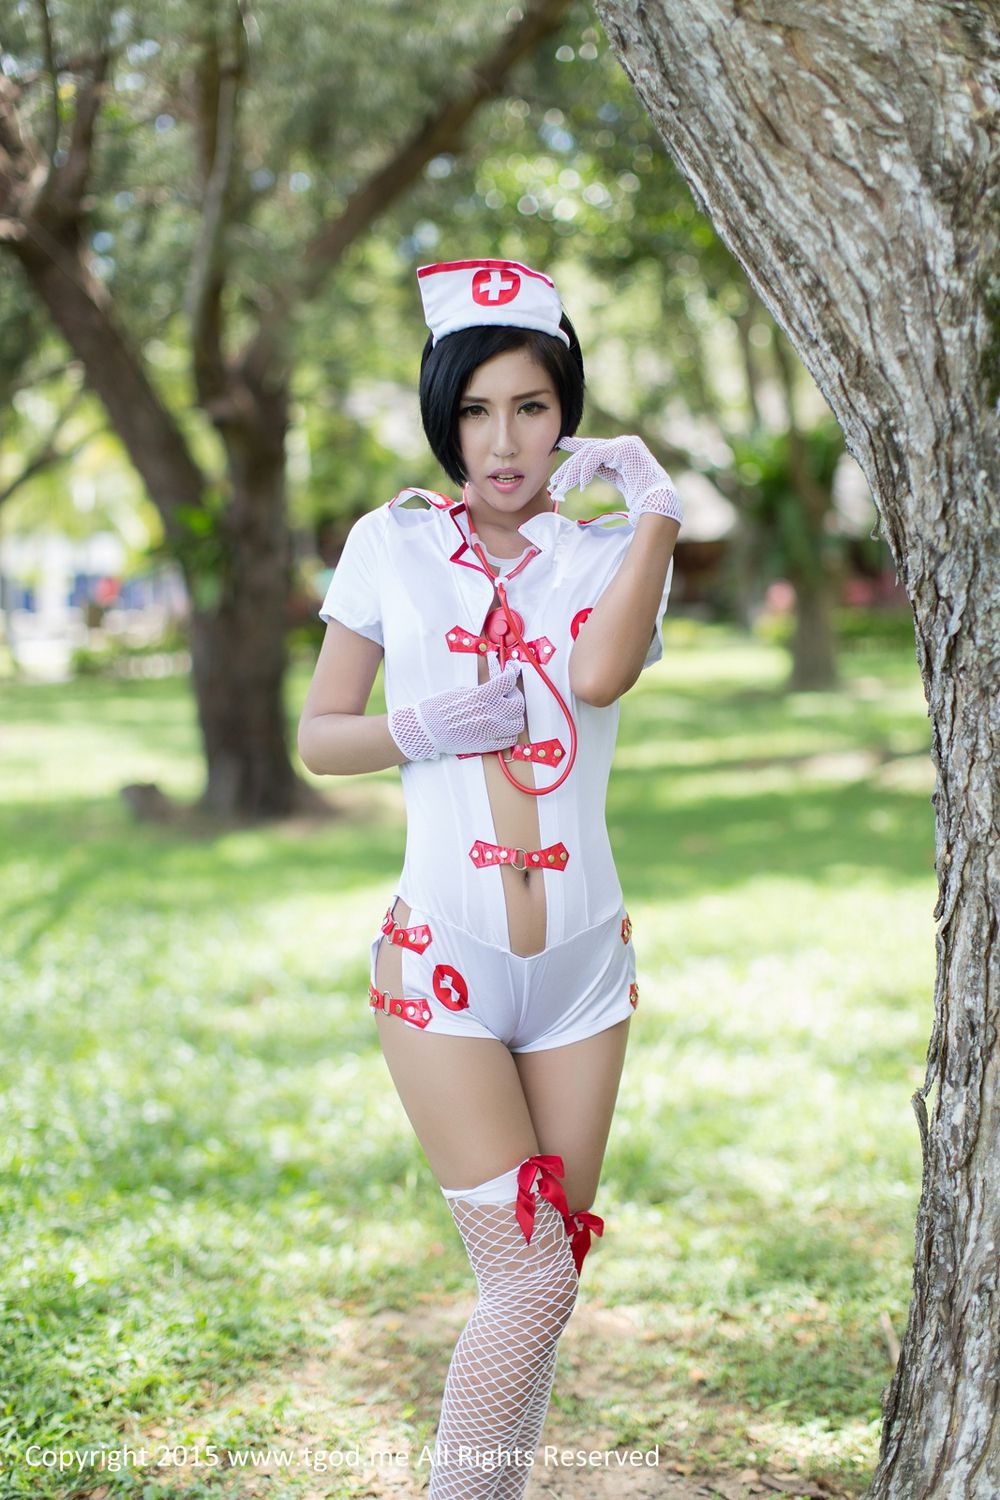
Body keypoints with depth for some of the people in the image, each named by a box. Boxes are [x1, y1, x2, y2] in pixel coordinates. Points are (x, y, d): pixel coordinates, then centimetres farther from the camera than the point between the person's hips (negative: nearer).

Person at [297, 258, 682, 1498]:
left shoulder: (610, 551, 4)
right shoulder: (393, 543, 2)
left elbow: (600, 673, -19)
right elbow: (318, 736, 5)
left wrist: (655, 500, -13)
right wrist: (421, 728, -13)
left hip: (584, 963, 3)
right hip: (442, 964, -3)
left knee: (548, 1271, 10)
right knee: (532, 1270, -9)